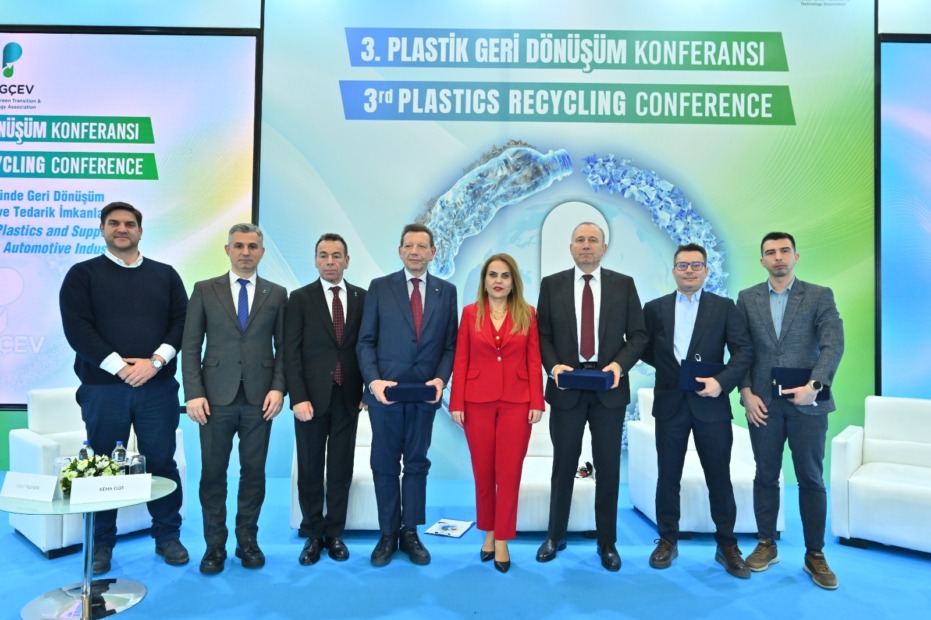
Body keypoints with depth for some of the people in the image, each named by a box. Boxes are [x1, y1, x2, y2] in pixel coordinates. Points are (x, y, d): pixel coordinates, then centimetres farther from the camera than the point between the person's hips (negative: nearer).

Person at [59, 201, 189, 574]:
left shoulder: (165, 275, 11)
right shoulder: (83, 274, 6)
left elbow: (182, 322, 3)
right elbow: (76, 328, -6)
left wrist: (156, 361, -12)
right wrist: (119, 366, -15)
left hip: (158, 386, 1)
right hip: (103, 387, -1)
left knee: (162, 461, 5)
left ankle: (167, 537, 19)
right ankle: (101, 544, 22)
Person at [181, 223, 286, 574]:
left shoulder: (277, 294, 7)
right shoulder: (205, 290, 5)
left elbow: (283, 347, 6)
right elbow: (190, 346, 2)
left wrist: (278, 388, -6)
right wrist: (194, 394, -6)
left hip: (260, 399, 1)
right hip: (216, 397, 0)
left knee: (254, 472, 7)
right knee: (213, 473, 5)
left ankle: (248, 540, 22)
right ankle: (215, 545, 20)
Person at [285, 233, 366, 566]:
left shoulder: (362, 298, 5)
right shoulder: (300, 298, 0)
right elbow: (291, 352, -5)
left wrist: (367, 390, 1)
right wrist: (298, 398, -12)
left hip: (347, 397, 2)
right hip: (312, 397, -1)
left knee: (341, 469, 9)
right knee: (311, 470, 9)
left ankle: (334, 533, 23)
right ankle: (312, 535, 23)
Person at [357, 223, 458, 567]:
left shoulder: (446, 291, 6)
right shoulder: (379, 287, 2)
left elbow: (450, 344, 5)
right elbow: (365, 341, 0)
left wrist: (441, 378, -11)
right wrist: (374, 380, -14)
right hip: (385, 391, -1)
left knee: (416, 464, 10)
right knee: (385, 465, 9)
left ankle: (410, 533, 23)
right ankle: (388, 534, 22)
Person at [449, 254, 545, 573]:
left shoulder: (527, 314, 3)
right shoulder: (470, 313, 3)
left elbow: (533, 361, 2)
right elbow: (461, 360, 2)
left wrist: (537, 402, -4)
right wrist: (456, 403, -3)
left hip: (516, 402, 0)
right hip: (478, 401, 1)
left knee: (509, 472, 3)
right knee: (483, 471, 10)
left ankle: (502, 540, 17)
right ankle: (489, 532, 29)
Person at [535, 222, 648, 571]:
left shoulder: (624, 284, 4)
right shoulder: (552, 284, 4)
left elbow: (638, 334, 2)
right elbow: (543, 334, 3)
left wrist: (620, 364, -14)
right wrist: (553, 365, -14)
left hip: (609, 387, 0)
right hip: (567, 386, 0)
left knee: (608, 467, 8)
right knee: (564, 464, 10)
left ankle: (607, 542, 24)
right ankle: (555, 536, 27)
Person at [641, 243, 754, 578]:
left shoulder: (724, 307, 4)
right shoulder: (655, 308, 7)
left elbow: (743, 350, -4)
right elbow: (645, 350, 10)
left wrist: (721, 381, -17)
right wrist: (670, 368, -1)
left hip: (711, 404, -1)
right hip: (670, 404, 1)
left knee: (719, 477, 7)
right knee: (668, 476, 9)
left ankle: (727, 545, 22)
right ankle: (668, 541, 24)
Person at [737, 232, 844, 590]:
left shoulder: (820, 296, 2)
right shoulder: (747, 299, 7)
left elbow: (833, 345, -8)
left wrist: (814, 385, -22)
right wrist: (746, 393, -6)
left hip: (807, 402, -1)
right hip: (763, 402, 1)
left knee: (811, 480, 6)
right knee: (765, 477, 10)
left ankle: (815, 554, 19)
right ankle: (766, 545, 23)